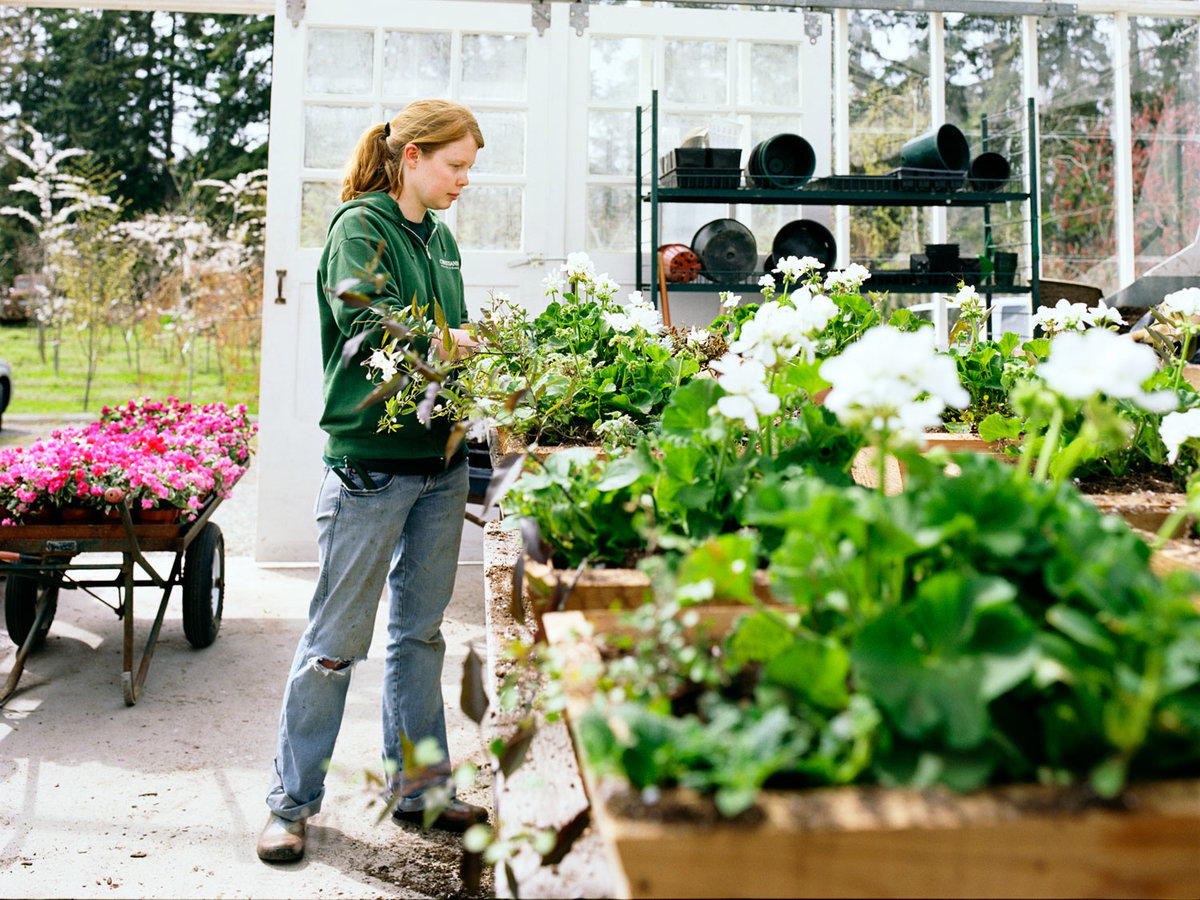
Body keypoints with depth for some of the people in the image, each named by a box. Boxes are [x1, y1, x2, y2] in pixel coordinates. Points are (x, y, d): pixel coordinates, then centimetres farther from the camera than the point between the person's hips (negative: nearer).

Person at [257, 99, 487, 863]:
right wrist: (455, 342, -27)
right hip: (370, 463, -7)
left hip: (441, 461, 7)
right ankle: (293, 800, 18)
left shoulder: (440, 236, 15)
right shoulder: (360, 227, -7)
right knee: (337, 639, 2)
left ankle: (419, 786, 27)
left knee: (420, 632, 14)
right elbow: (372, 334, -20)